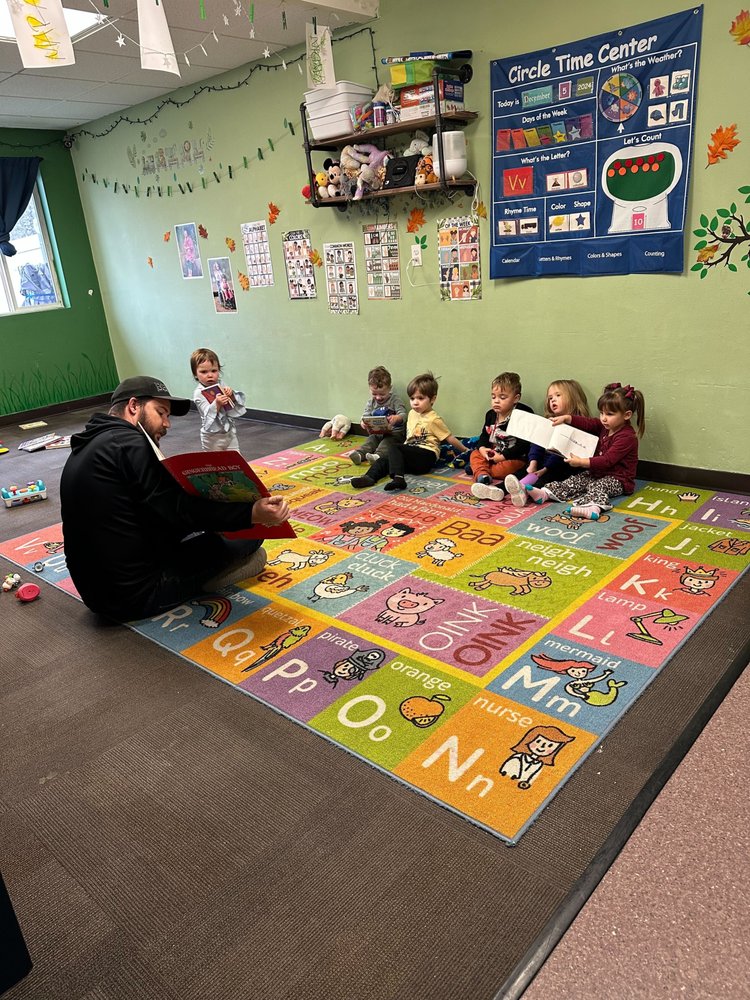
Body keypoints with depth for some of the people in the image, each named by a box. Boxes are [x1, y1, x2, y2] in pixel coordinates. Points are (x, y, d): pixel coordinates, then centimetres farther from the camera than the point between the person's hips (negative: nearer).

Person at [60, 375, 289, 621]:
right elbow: (181, 509, -24)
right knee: (249, 533, -2)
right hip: (139, 593, -10)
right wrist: (252, 514, -30)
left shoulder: (90, 446, 12)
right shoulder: (128, 444, -18)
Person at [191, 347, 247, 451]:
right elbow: (208, 415, -23)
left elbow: (240, 402, 1)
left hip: (230, 432, 5)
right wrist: (217, 404, -39)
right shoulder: (199, 393, -15)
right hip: (212, 437, -5)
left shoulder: (221, 386, 0)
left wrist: (231, 394, -18)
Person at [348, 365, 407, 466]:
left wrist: (396, 418, -43)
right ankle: (359, 454, -44)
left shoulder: (395, 400, -6)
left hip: (394, 433, -4)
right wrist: (363, 423, -24)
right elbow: (365, 416, 3)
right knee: (370, 441, -22)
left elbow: (403, 414, -16)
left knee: (387, 442, -32)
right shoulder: (370, 402, 9)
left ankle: (378, 455, -56)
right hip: (376, 433, 4)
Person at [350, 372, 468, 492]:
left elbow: (450, 438, 1)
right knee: (385, 458, -15)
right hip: (411, 453, 7)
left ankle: (398, 478, -48)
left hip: (427, 456, -7)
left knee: (394, 448, -28)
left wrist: (465, 450, 4)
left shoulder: (434, 419, -5)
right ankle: (370, 477, -35)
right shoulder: (412, 413, 17)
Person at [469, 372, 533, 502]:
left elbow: (523, 445, -21)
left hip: (514, 457, -7)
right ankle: (482, 475, -35)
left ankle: (478, 470, -16)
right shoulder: (491, 414, 6)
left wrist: (503, 456, -22)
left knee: (509, 466, -34)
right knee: (475, 455, -7)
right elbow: (484, 435, 13)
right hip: (492, 453, 7)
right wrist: (482, 448, -10)